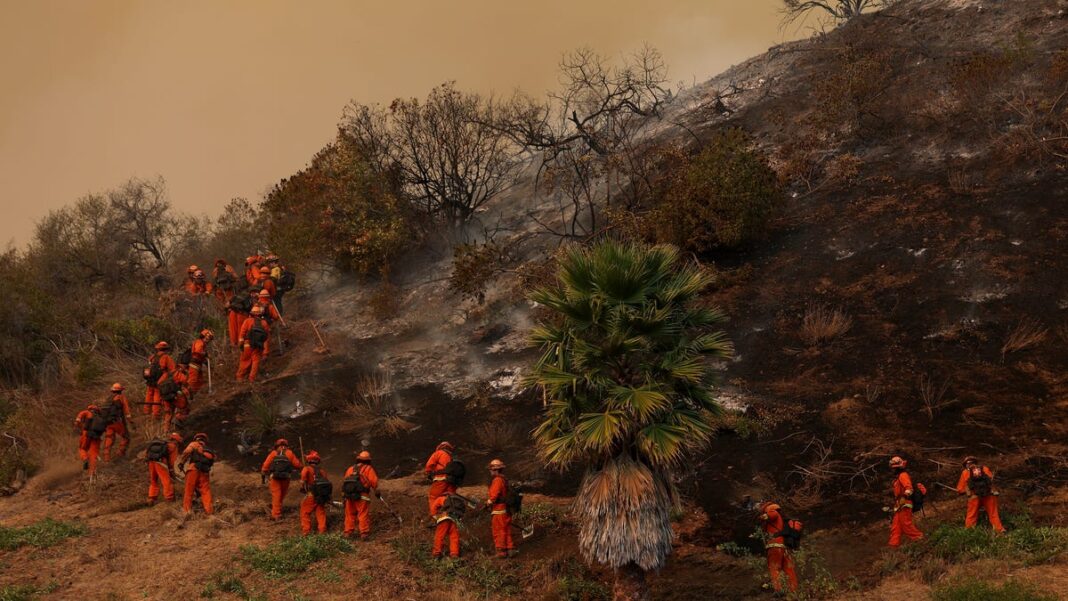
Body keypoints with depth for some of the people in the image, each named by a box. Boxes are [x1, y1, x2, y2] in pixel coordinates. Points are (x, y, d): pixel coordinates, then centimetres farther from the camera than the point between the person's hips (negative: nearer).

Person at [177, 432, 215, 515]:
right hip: (205, 472, 4)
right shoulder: (209, 451, 31)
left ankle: (186, 509, 1)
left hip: (194, 469, -4)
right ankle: (209, 509, -1)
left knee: (189, 490, 2)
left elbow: (187, 452, -4)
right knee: (206, 491, 7)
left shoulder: (194, 444, 17)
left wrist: (181, 463, -4)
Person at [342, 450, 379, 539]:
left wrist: (346, 493, 20)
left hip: (349, 495, 4)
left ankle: (348, 532, 16)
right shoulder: (368, 469, 5)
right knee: (363, 514, -3)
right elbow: (374, 481, -4)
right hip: (362, 495, -4)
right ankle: (364, 533, -6)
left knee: (350, 514, 12)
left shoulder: (350, 468, 19)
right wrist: (377, 492, 6)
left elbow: (345, 481, 16)